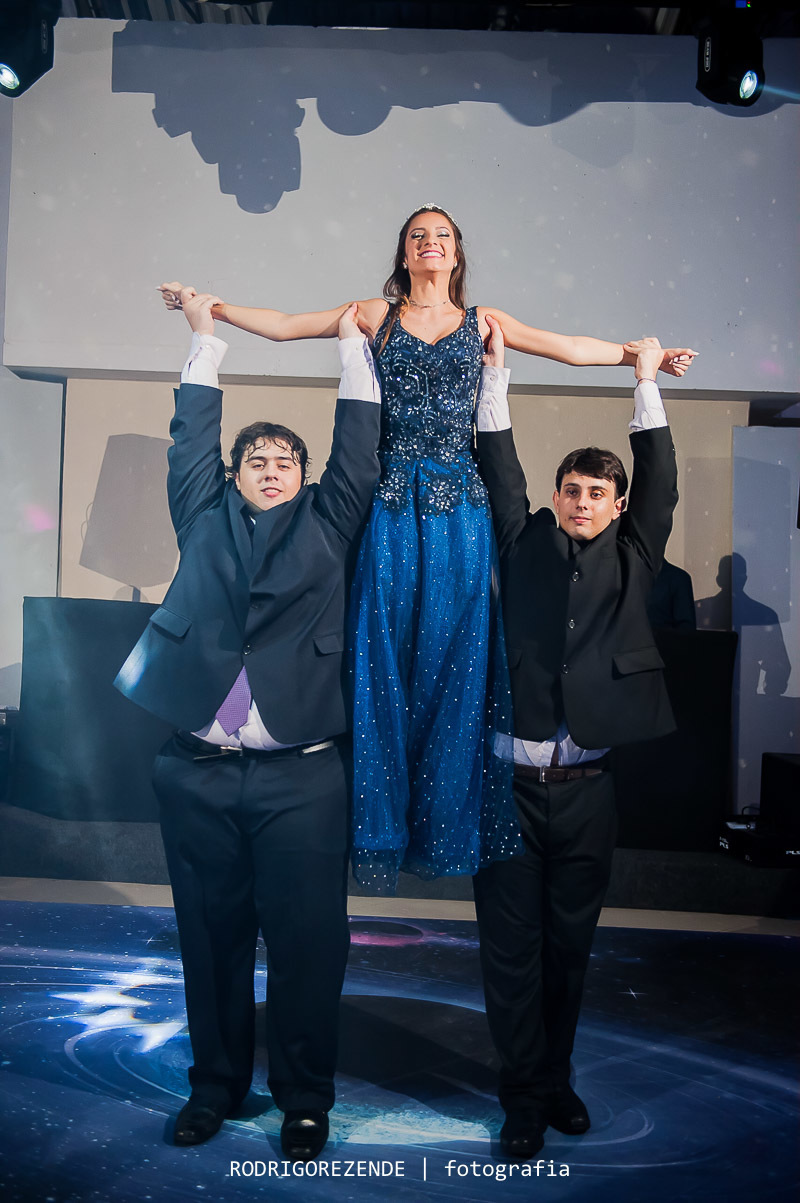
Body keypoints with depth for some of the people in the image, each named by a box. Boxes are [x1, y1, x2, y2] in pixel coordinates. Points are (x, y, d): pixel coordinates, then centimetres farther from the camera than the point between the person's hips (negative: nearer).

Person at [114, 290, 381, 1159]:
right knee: (211, 935, 11)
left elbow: (358, 453, 10)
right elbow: (190, 442, 19)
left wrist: (352, 345, 15)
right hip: (198, 773, 2)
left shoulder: (325, 527, 12)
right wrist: (205, 338, 23)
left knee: (306, 940, 3)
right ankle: (216, 1081, 29)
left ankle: (304, 1097, 20)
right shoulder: (205, 521, 15)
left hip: (302, 776, -1)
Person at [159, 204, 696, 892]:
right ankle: (381, 835, 9)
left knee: (451, 659, 1)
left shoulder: (481, 321, 15)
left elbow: (572, 349, 14)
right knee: (384, 661, 0)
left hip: (459, 506, 1)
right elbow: (283, 326, 13)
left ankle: (447, 829, 13)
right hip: (392, 503, -1)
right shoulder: (376, 315, 12)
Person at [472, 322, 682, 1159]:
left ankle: (557, 1078, 30)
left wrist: (646, 383, 7)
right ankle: (526, 1097, 17)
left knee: (570, 945, 13)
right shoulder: (526, 547, 7)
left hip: (585, 788, 1)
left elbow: (661, 484, 6)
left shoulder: (631, 560, 10)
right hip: (510, 782, -1)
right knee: (512, 947, 4)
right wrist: (495, 374, 5)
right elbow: (500, 474, 6)